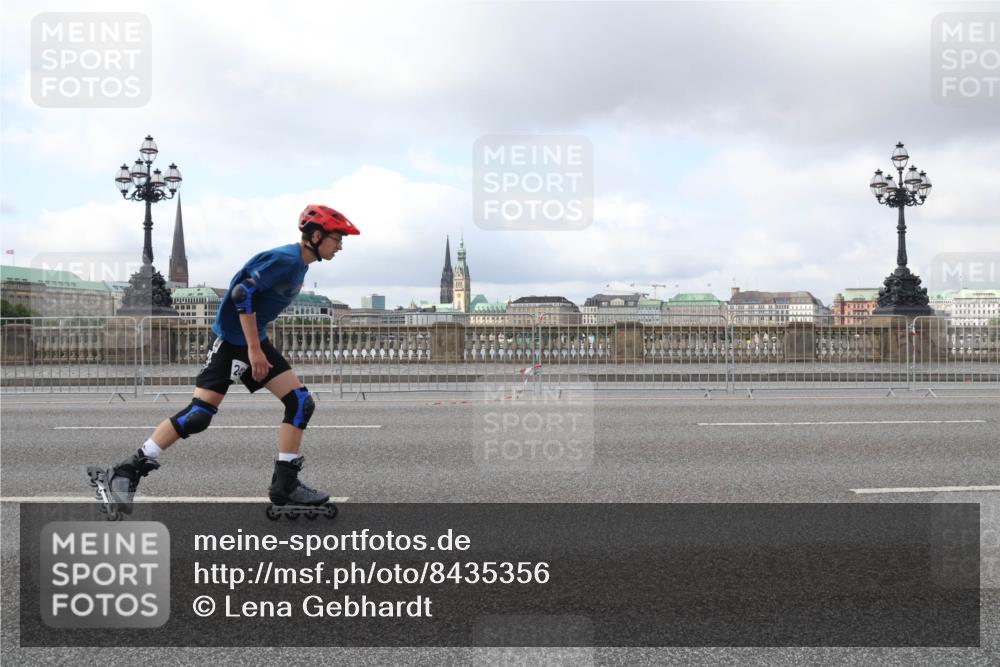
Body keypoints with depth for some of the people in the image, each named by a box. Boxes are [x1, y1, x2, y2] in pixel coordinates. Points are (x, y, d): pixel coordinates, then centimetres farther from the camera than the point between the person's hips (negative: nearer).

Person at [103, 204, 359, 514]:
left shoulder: (299, 263, 11)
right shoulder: (286, 259, -18)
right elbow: (242, 293, -25)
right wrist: (254, 349, -23)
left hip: (254, 340, 9)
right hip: (232, 340, -9)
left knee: (301, 402, 0)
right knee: (198, 414, -12)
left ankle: (285, 483, 5)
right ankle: (128, 471, -1)